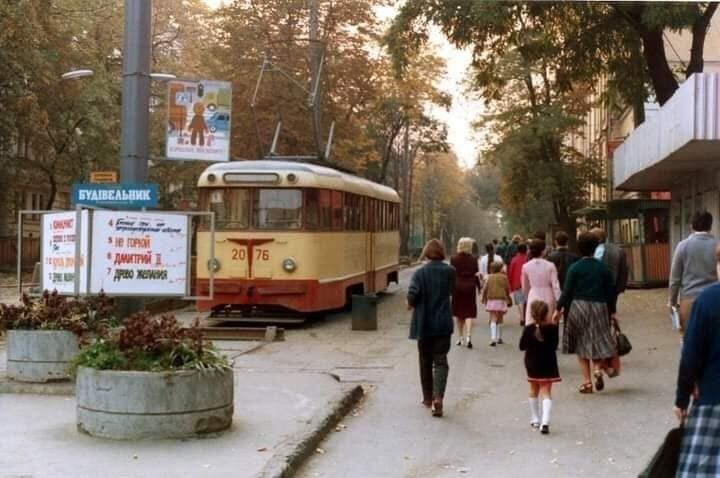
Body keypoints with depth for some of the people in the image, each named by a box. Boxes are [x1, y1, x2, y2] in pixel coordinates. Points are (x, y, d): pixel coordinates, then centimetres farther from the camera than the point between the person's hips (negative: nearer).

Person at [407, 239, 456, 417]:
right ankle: (438, 397, -19)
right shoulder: (449, 271, -2)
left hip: (424, 324, -1)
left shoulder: (420, 272, -11)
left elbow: (412, 295, -20)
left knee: (425, 362, 15)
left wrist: (411, 304, -1)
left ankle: (428, 397, 26)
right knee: (441, 361, 0)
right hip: (443, 323, 1)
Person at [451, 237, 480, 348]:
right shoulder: (473, 260, -3)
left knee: (458, 313, 13)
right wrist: (479, 286, 14)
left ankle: (461, 337, 19)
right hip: (470, 287, 0)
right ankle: (468, 335, -19)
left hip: (457, 286, 0)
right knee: (469, 312, 0)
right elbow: (476, 275, 2)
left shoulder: (453, 259, -4)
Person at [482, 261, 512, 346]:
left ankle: (493, 338, -21)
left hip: (491, 300, 0)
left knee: (493, 319, -6)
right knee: (500, 319, 14)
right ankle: (499, 338, 24)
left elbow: (485, 289, 1)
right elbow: (507, 289, 0)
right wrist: (508, 298, 17)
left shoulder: (489, 277, 3)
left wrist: (484, 298, 15)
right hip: (501, 300, 0)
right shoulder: (504, 277, 0)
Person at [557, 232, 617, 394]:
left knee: (581, 345, 9)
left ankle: (587, 382, 6)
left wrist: (559, 308, 2)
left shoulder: (574, 268, -5)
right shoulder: (603, 268, 2)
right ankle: (598, 368, -16)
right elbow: (610, 290, 5)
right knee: (597, 342, 12)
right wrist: (612, 311, 14)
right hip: (599, 308, 2)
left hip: (578, 307, -1)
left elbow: (567, 291, -6)